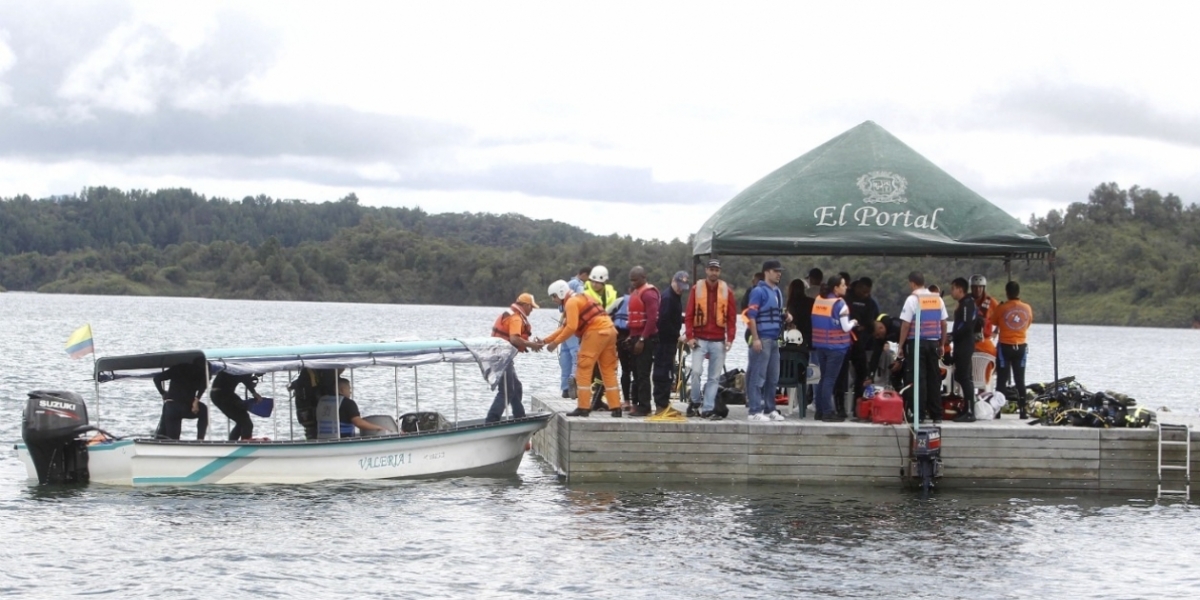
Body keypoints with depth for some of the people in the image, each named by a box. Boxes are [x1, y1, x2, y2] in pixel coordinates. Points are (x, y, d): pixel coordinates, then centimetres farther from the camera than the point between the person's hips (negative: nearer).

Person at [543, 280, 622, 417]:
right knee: (609, 370, 12)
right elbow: (565, 327, 27)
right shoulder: (580, 298, 26)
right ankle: (616, 408, 11)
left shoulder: (571, 302, -4)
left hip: (595, 332, -9)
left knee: (584, 370, -3)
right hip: (609, 330, 9)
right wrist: (546, 340, 24)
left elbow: (571, 327, -16)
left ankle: (583, 407, -5)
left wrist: (555, 342, -8)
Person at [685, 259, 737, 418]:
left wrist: (730, 338, -2)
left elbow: (732, 317, 6)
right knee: (696, 371, -14)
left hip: (718, 341, 1)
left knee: (714, 377, 1)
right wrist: (690, 336, -5)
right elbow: (689, 315, 3)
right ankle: (695, 402, 6)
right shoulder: (697, 289, 3)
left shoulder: (727, 291, 5)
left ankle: (708, 408, 6)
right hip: (700, 339, -1)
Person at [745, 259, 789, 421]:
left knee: (773, 377, 11)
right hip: (762, 339, -9)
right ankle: (755, 411, -6)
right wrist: (755, 339, -19)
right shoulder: (759, 291, -7)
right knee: (758, 376, -7)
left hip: (774, 340, 9)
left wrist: (785, 317, 6)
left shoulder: (778, 292, 19)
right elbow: (751, 316, -13)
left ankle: (769, 409, 19)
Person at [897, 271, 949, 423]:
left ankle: (919, 414, -6)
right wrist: (942, 344, 17)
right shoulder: (938, 299, 7)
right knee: (934, 378, 9)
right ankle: (936, 414, 10)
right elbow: (943, 324, 9)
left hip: (916, 342, -5)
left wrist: (901, 346, -5)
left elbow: (906, 325, -10)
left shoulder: (912, 299, -8)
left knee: (918, 378, -3)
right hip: (933, 342, 5)